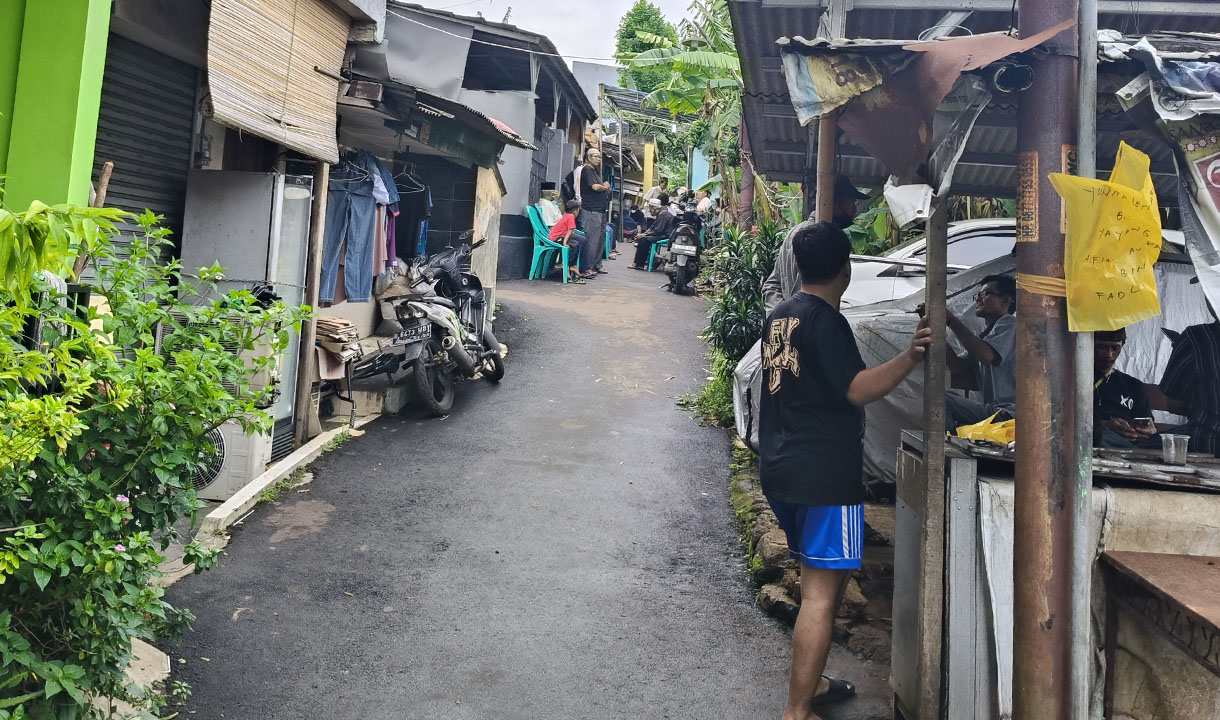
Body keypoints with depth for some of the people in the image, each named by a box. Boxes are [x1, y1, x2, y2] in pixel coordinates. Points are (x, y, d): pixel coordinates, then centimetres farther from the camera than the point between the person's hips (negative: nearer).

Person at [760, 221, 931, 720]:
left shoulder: (779, 316, 13)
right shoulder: (826, 320, -14)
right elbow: (858, 390, -20)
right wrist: (910, 356, -26)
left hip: (780, 469, 9)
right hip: (824, 474, -9)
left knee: (821, 577, 21)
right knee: (821, 591, -4)